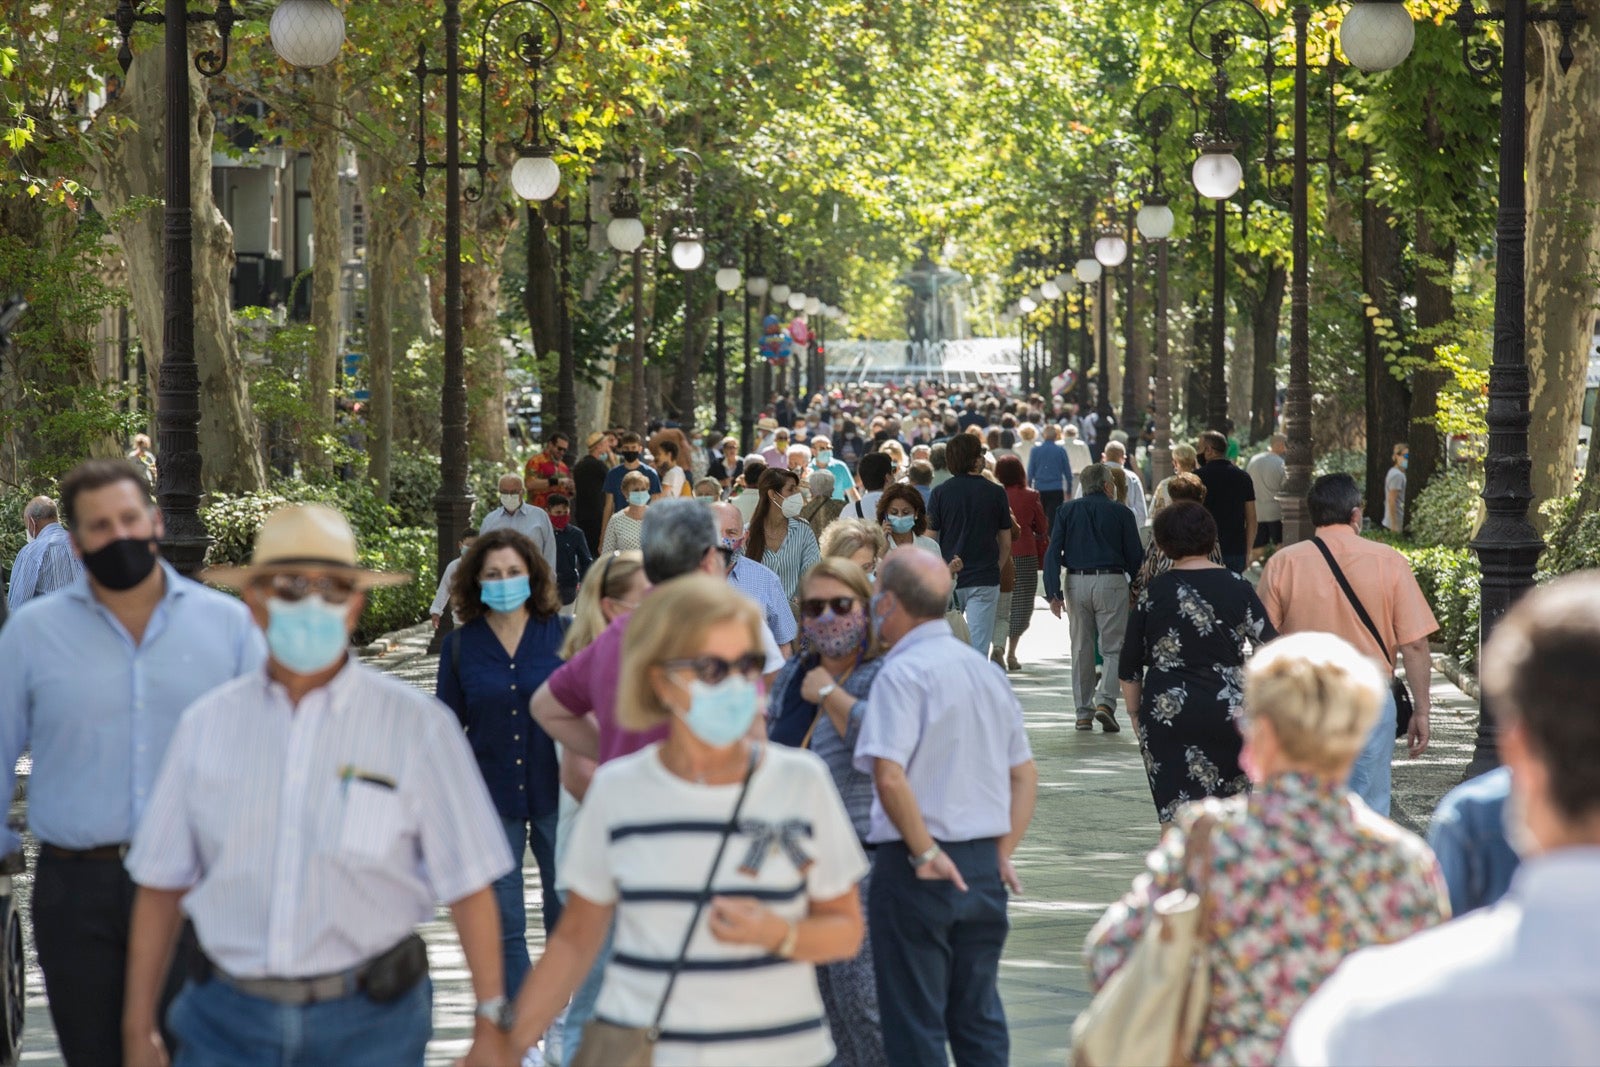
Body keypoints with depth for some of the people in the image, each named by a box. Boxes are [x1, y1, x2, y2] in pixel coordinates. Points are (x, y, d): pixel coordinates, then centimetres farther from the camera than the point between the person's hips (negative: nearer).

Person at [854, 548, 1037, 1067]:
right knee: (980, 1021, 13)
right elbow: (1025, 775, 15)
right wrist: (1002, 853, 12)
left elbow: (889, 775, -25)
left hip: (916, 868, -7)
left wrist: (924, 853, -18)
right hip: (983, 868, 7)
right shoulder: (987, 670, 11)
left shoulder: (903, 673, -13)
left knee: (915, 1025, 1)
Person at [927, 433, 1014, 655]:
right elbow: (1006, 543, 5)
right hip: (985, 580, 0)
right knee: (979, 648, -1)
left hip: (947, 579, 0)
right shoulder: (996, 493, 0)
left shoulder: (940, 493, -2)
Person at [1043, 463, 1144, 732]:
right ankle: (1105, 701, -18)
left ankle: (1083, 712, 10)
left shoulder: (1066, 511, 8)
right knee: (1113, 648, 2)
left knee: (1081, 649, 10)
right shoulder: (1121, 513, 2)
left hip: (1076, 581, 3)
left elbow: (1052, 553, 1)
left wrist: (1053, 593, -1)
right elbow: (1135, 557, 3)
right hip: (1111, 580, -3)